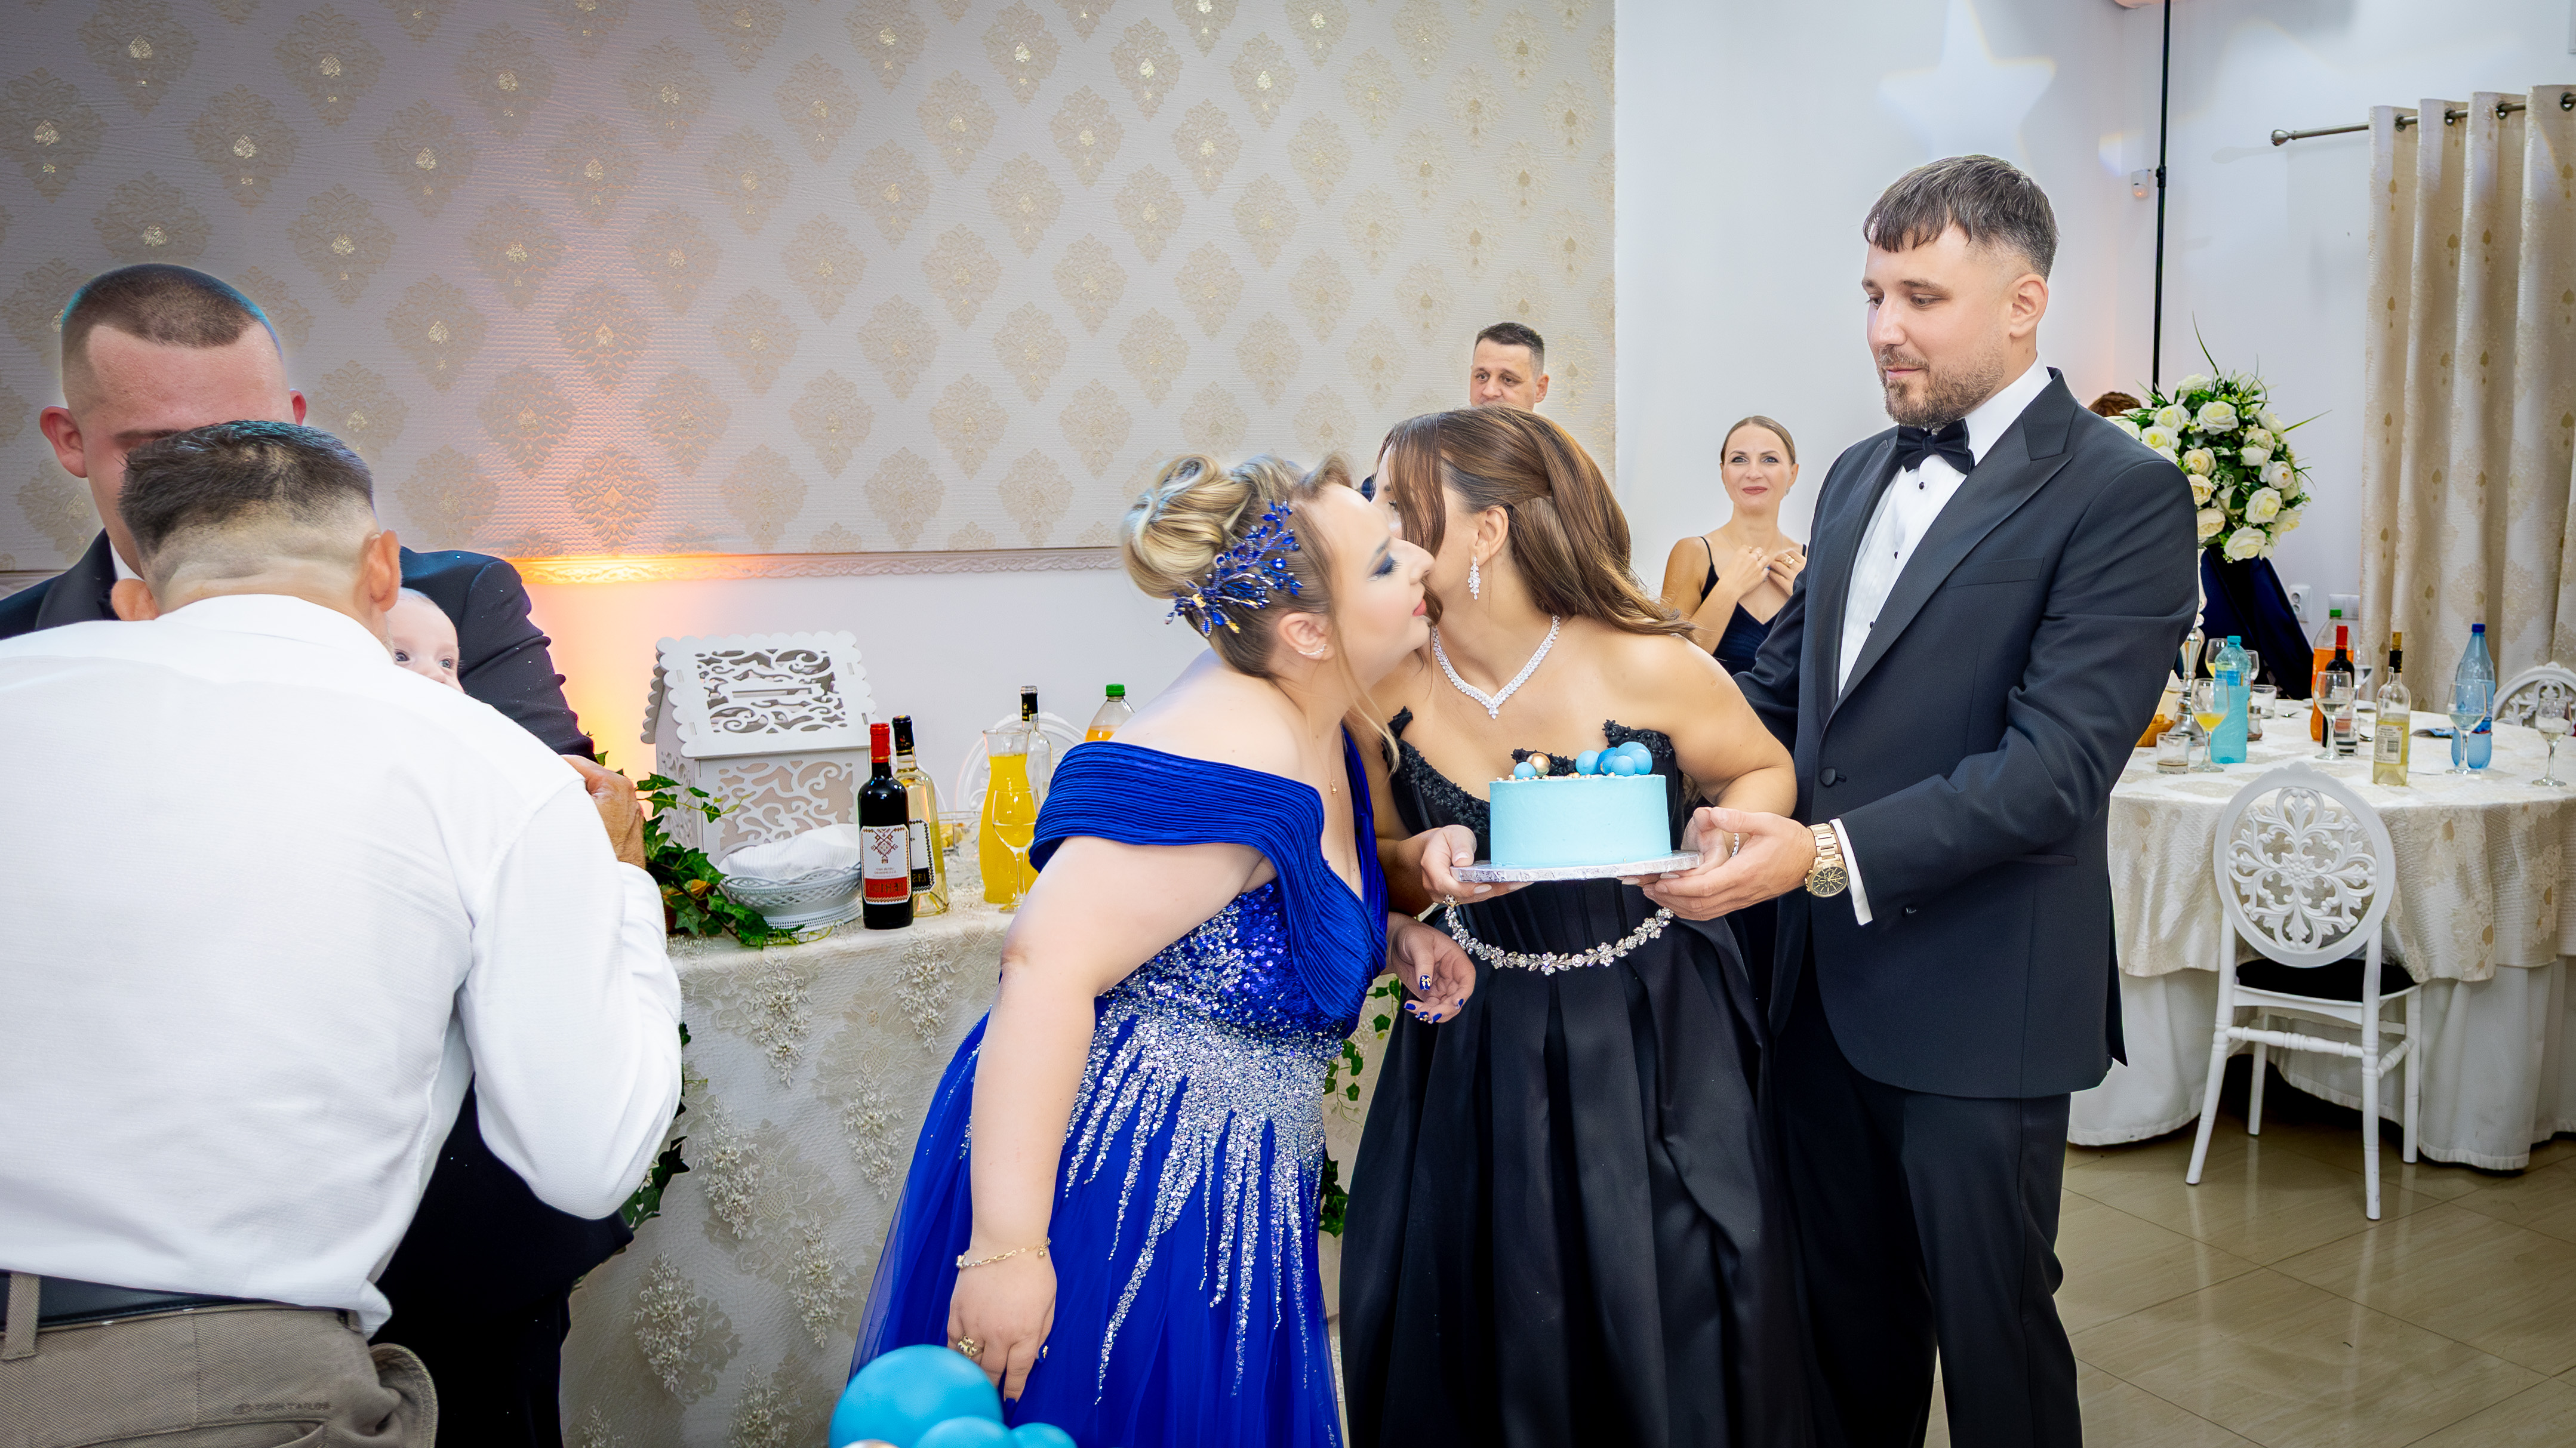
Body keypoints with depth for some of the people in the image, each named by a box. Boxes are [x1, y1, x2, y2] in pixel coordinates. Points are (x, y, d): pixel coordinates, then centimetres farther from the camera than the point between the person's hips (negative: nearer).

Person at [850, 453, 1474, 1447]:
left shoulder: (1308, 726, 4)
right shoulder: (1236, 759, -27)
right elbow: (1046, 964, -32)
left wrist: (1390, 935, 2)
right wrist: (1005, 1246, -32)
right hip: (1113, 1190, -9)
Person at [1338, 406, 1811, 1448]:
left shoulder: (1646, 667, -16)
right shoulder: (1385, 689, -8)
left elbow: (1766, 771, 2)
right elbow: (1372, 863, 6)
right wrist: (1422, 864, -16)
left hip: (1650, 1047, -2)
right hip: (1474, 1051, 2)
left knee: (1669, 1341, 7)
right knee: (1470, 1341, 11)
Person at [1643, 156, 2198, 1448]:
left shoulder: (2121, 495, -12)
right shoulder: (1860, 474, 12)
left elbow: (2054, 764, -21)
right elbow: (1777, 686, 16)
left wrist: (1828, 852, -29)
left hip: (1978, 1001, -6)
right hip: (1823, 976, 7)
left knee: (1991, 1327, 10)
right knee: (1842, 1316, 19)